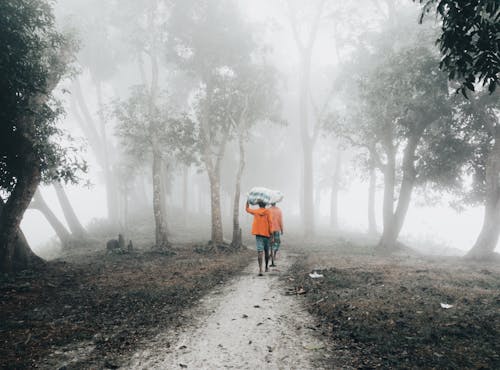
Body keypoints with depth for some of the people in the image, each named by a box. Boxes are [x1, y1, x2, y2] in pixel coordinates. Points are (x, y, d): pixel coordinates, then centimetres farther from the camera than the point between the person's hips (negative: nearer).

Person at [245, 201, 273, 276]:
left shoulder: (255, 212, 4)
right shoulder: (268, 212, -3)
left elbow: (247, 209, 21)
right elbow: (270, 222, -12)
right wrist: (271, 233, -8)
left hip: (258, 234, 0)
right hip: (266, 234, 0)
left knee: (260, 251, -10)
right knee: (266, 251, 17)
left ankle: (260, 269, -25)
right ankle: (266, 267, 31)